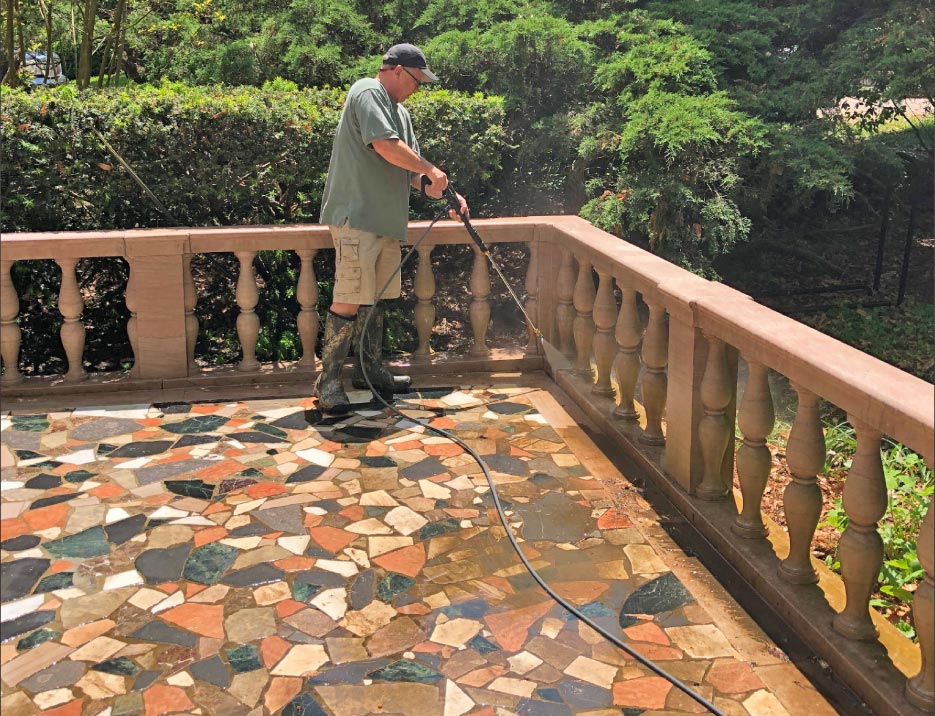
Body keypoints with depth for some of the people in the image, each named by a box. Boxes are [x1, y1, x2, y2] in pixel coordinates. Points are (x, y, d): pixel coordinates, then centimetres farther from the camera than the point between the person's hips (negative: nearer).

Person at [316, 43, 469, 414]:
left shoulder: (399, 111, 24)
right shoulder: (368, 92, -6)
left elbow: (412, 170, 23)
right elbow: (386, 146, -19)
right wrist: (432, 170, -8)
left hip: (386, 219, 10)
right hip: (357, 215, -10)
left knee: (374, 298, 15)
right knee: (350, 300, -11)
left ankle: (370, 369, 25)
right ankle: (328, 381, -5)